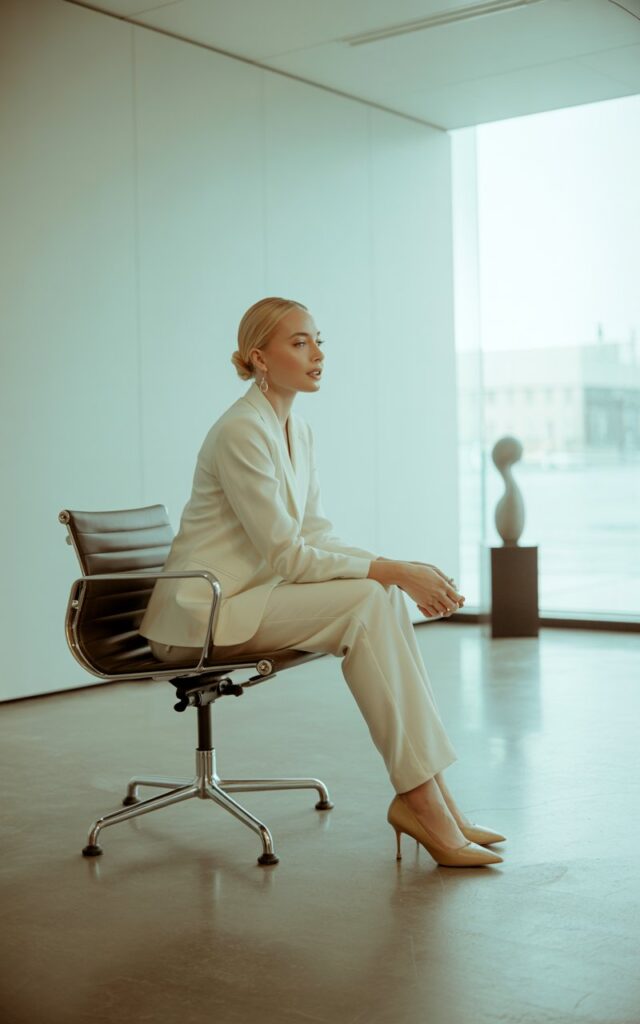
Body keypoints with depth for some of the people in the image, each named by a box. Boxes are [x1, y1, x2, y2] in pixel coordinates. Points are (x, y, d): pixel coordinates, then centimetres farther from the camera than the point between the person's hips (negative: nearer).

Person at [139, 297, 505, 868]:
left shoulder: (298, 431, 11)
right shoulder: (243, 431, -18)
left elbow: (315, 536, 9)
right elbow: (287, 556, -20)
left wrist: (401, 571, -5)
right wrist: (392, 571, -21)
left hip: (248, 597, 8)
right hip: (200, 612, -8)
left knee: (384, 597, -12)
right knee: (368, 599, -23)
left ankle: (427, 794, -12)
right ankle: (421, 798, -20)